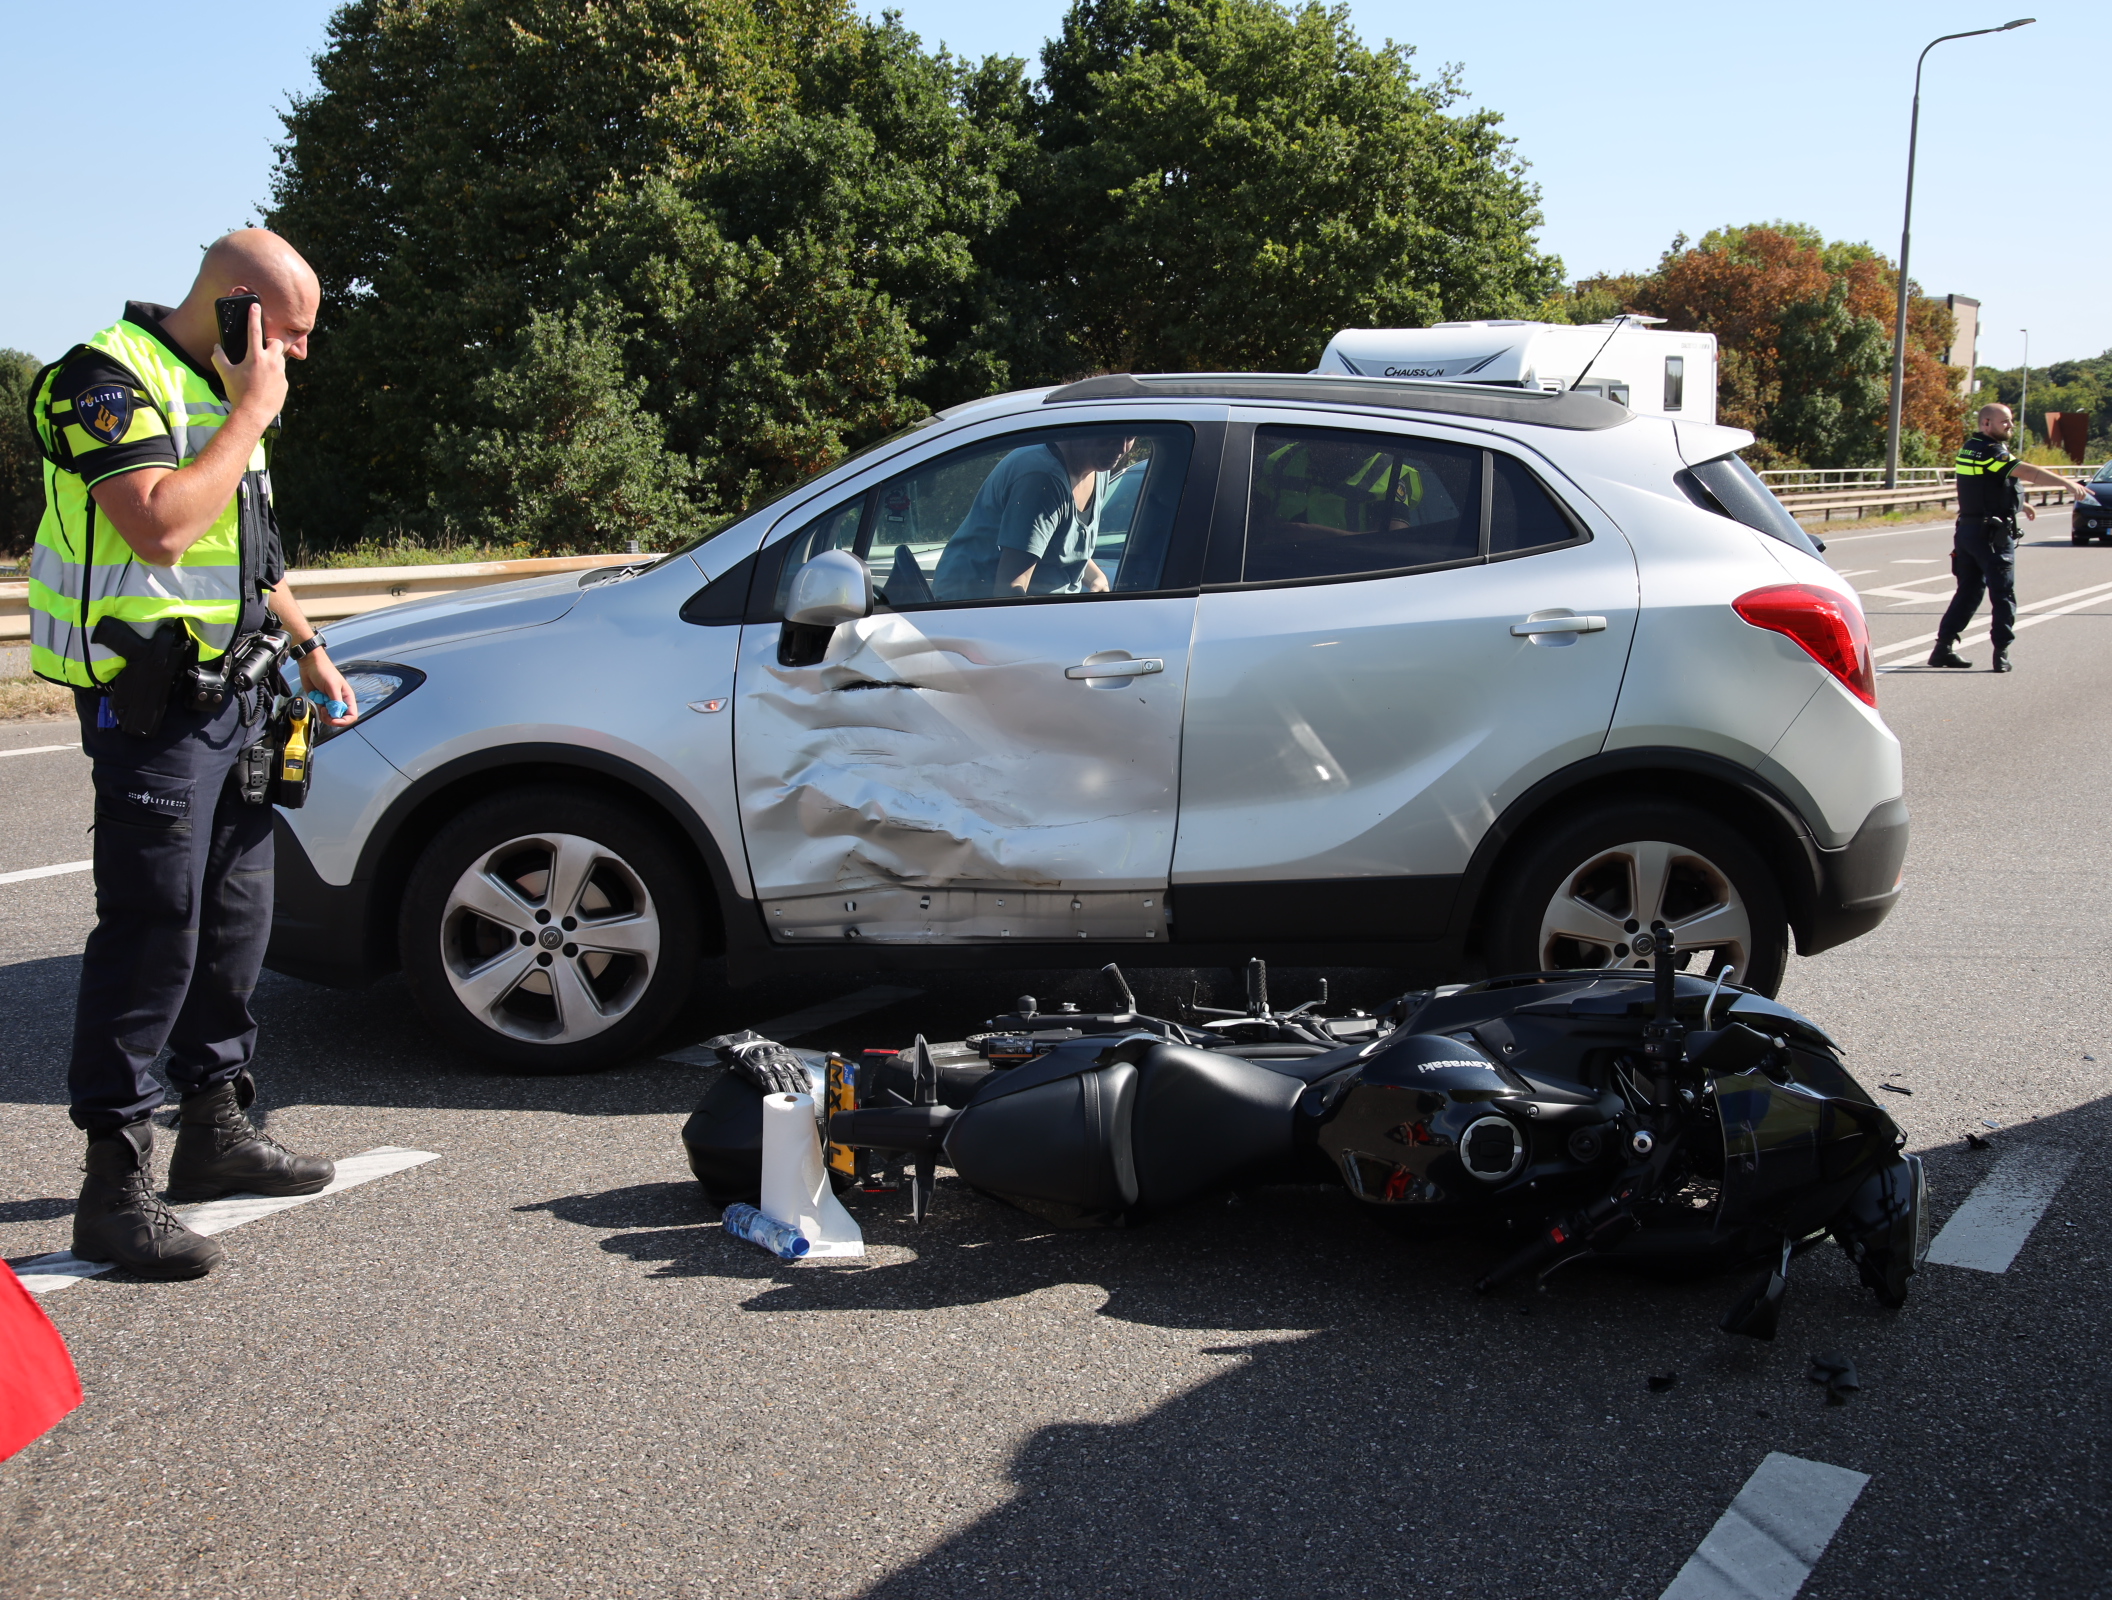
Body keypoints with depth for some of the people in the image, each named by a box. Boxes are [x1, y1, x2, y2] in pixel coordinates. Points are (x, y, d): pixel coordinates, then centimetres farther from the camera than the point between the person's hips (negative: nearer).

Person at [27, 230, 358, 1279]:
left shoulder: (222, 388, 17)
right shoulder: (112, 379, -13)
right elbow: (162, 526, -28)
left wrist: (307, 647, 23)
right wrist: (248, 417, -19)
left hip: (231, 697, 9)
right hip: (151, 708, -9)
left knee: (235, 918, 14)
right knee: (151, 933, -10)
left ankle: (216, 1128, 27)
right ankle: (114, 1187, -3)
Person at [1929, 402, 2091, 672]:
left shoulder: (1970, 448, 13)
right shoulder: (1990, 451, -16)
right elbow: (2027, 472, -27)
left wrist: (2020, 504, 31)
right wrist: (2068, 484, -31)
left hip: (1967, 528, 9)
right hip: (1992, 534, -9)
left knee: (1968, 590, 12)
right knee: (2003, 593, -1)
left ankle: (1944, 646, 10)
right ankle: (2001, 652, 0)